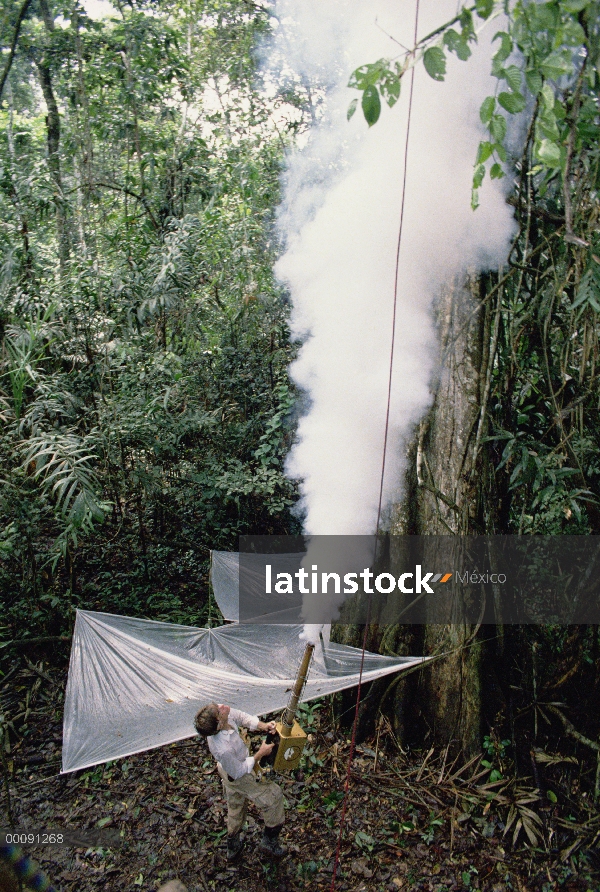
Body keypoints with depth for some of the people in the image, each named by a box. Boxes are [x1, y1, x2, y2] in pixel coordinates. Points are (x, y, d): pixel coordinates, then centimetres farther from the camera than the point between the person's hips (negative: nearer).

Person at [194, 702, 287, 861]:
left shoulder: (223, 712, -31)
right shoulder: (223, 749, -46)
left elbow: (240, 716, -9)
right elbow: (239, 771, -27)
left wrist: (263, 725, -20)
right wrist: (260, 754, -20)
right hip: (239, 777, -7)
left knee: (235, 806, 30)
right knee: (274, 795, 13)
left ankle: (233, 847, 54)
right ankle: (270, 841, 33)